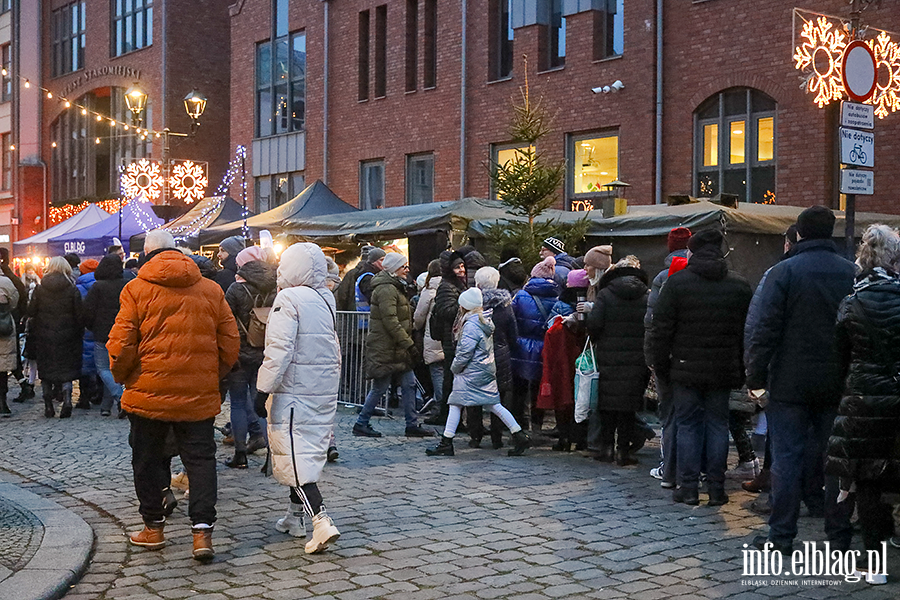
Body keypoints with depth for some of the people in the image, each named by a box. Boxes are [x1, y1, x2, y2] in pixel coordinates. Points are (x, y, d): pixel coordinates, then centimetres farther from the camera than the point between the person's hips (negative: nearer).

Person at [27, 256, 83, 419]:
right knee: (66, 369, 6)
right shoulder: (72, 290, -6)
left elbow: (31, 312, 1)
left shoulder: (40, 288, -1)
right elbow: (79, 315, -6)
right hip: (66, 336, -1)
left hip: (44, 336, 1)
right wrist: (79, 333, 5)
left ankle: (48, 405, 11)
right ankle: (67, 398, -14)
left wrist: (32, 334, 9)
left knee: (46, 369, 12)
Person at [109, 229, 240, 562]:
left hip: (149, 393, -1)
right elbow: (230, 342, 5)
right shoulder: (211, 289, 3)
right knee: (201, 459, 6)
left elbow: (121, 345, -8)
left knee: (148, 460, 14)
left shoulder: (136, 289, -5)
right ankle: (202, 531, -2)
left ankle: (153, 527, 25)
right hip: (199, 396, 2)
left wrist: (123, 377, 9)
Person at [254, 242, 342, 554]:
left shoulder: (288, 298, -13)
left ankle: (321, 522, -20)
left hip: (293, 392, -8)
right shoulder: (325, 300, 11)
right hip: (325, 391, 8)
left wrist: (263, 390, -16)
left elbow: (279, 350, -18)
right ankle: (295, 517, 28)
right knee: (308, 451, 17)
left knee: (294, 456, -7)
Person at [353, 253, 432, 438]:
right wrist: (408, 344, -21)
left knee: (409, 384, 8)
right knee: (380, 387, -3)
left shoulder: (395, 287, 18)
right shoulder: (386, 289, -16)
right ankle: (361, 424, 9)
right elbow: (390, 321, -22)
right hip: (385, 348, -10)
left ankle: (412, 425, 13)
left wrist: (408, 343, 19)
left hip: (397, 347, 10)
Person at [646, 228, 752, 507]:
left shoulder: (677, 282, -6)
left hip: (686, 369, -2)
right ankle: (716, 489, 11)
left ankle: (688, 488, 7)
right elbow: (748, 331, 7)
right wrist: (742, 371, 12)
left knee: (687, 425, 5)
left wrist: (659, 363, 3)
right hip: (723, 370, 3)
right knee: (718, 424, 9)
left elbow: (661, 328, -6)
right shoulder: (739, 285, 5)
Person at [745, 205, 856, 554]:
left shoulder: (783, 272, -8)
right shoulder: (852, 273, 3)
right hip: (836, 384, 3)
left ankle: (781, 536, 6)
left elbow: (766, 329, -12)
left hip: (790, 383, -3)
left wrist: (756, 375, -5)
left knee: (787, 458, 2)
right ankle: (839, 535, 16)